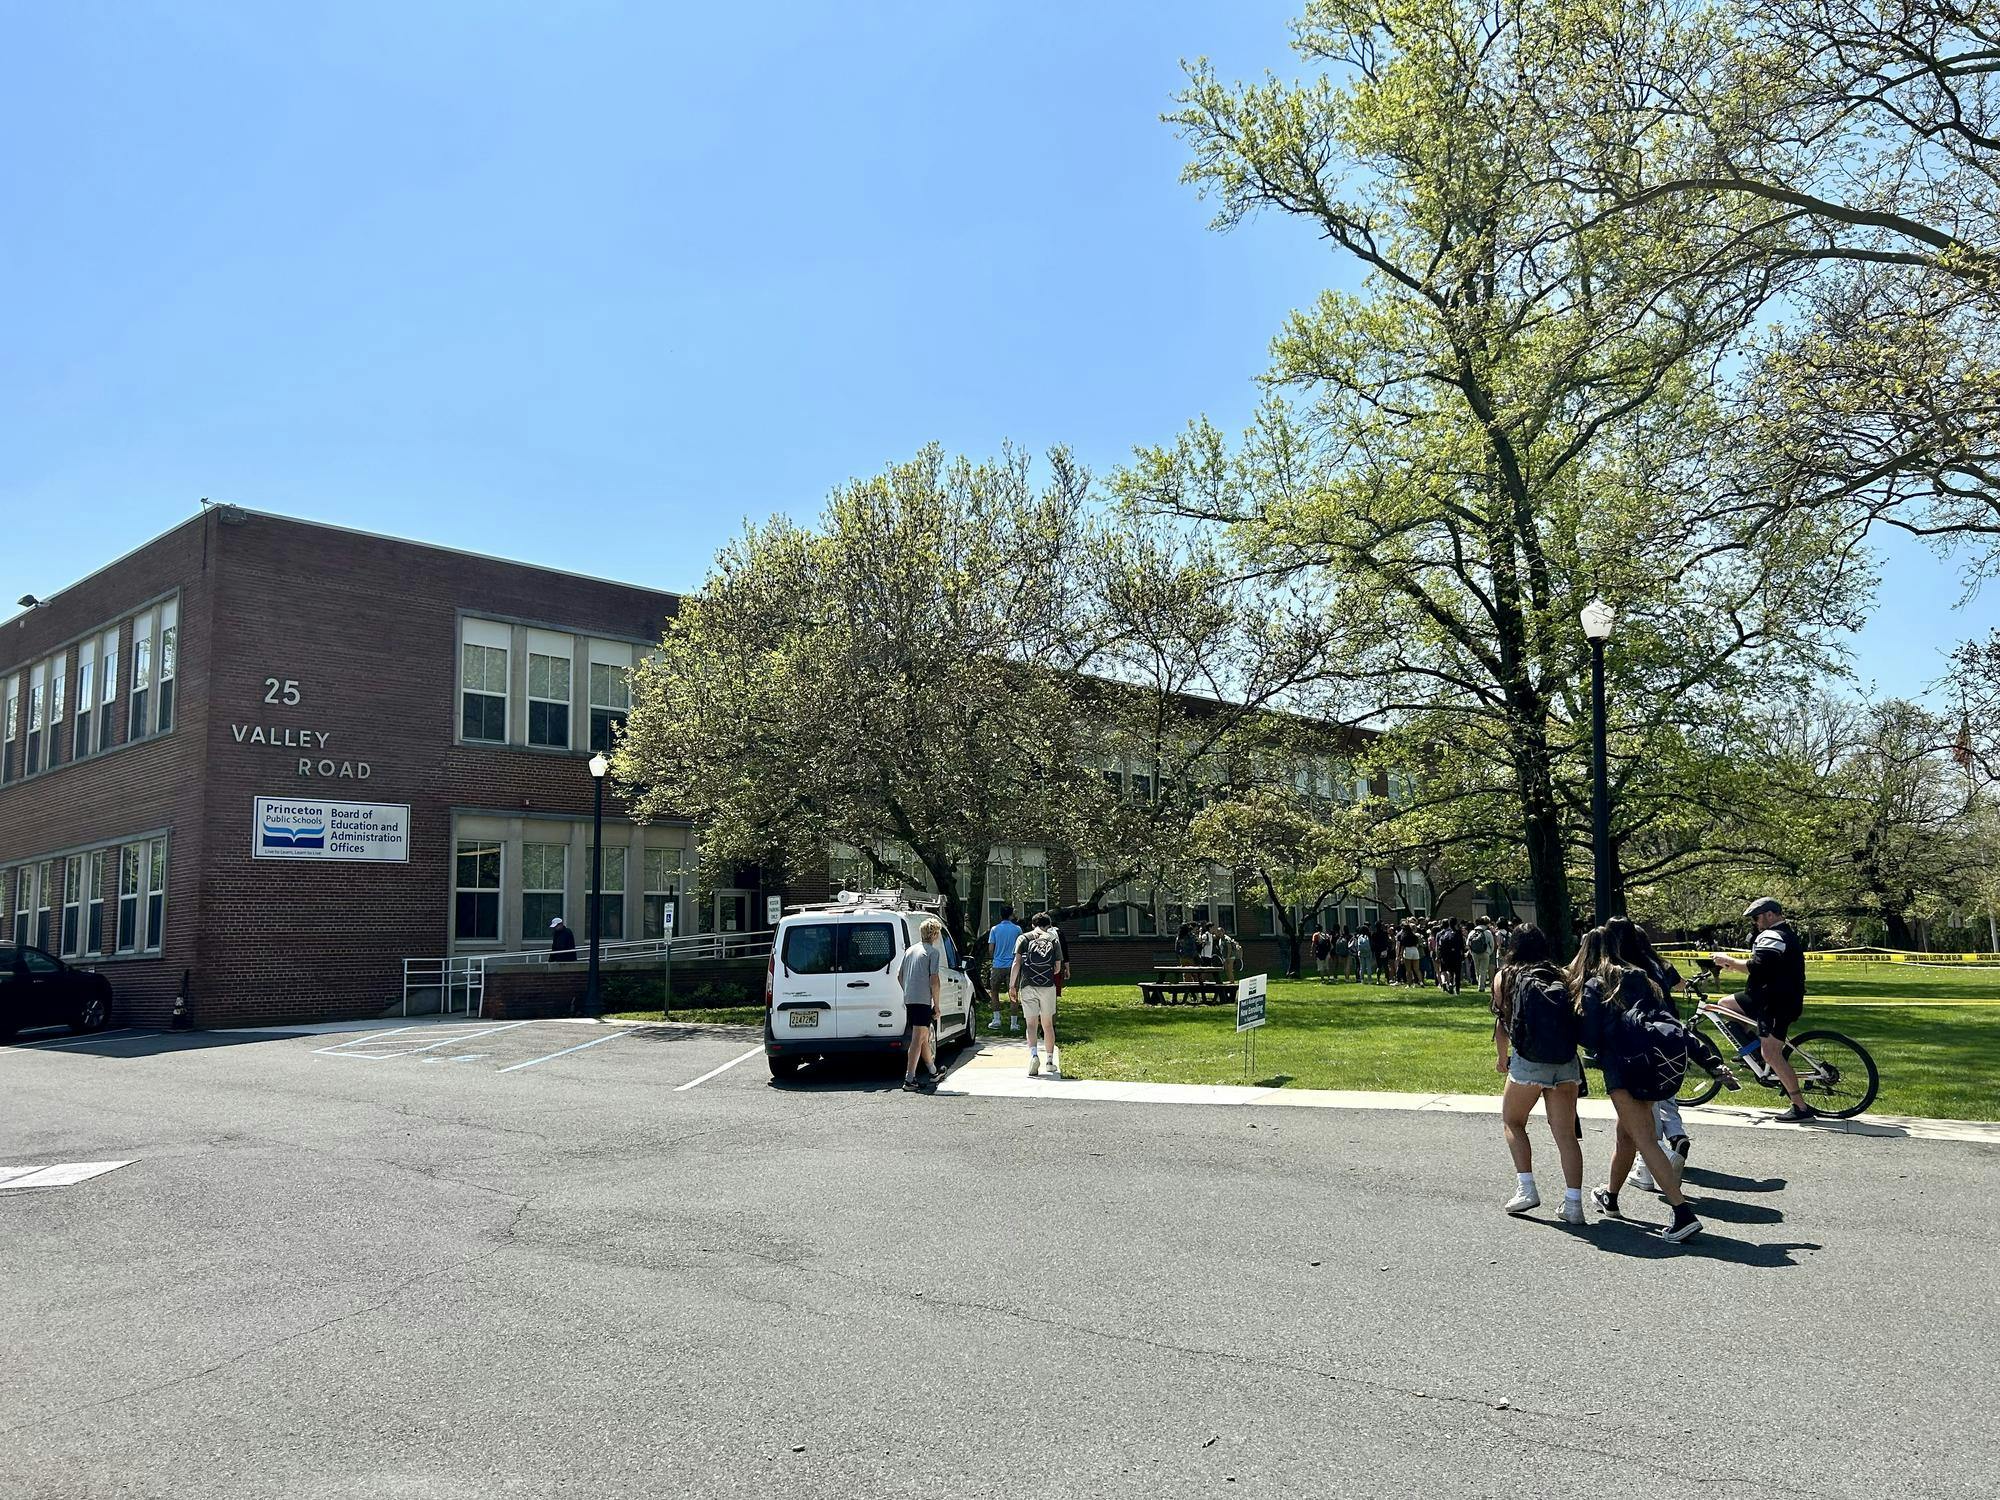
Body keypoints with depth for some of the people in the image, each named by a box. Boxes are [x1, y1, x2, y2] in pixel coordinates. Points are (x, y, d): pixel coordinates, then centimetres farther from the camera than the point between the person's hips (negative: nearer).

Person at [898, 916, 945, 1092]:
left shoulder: (910, 950, 14)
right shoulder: (934, 952, -8)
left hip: (909, 999, 8)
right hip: (923, 1000, -8)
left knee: (924, 1035, 21)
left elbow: (899, 974, 17)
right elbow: (934, 980, -13)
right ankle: (909, 1079, -13)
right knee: (918, 1039, -8)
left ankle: (932, 1072, 35)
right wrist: (936, 1005, -8)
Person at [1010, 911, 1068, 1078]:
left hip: (1028, 985, -1)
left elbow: (1017, 962, -3)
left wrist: (1012, 985, -1)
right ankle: (1050, 1061, 20)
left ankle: (1033, 1054, -26)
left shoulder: (1024, 938, 6)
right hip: (1048, 986, 1)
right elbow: (1058, 967, 10)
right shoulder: (1054, 939, 10)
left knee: (1031, 1023, -3)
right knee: (1047, 1024, 14)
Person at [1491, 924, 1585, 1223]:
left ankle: (1527, 1189, 8)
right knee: (1566, 1133, 7)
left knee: (1512, 1122, 17)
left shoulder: (1505, 976, 8)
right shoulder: (1560, 976, 15)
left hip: (1528, 1062, -3)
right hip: (1567, 1063, 3)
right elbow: (1575, 1017, 8)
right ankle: (1573, 1204, 2)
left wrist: (1501, 1057, 21)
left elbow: (1503, 1022, 7)